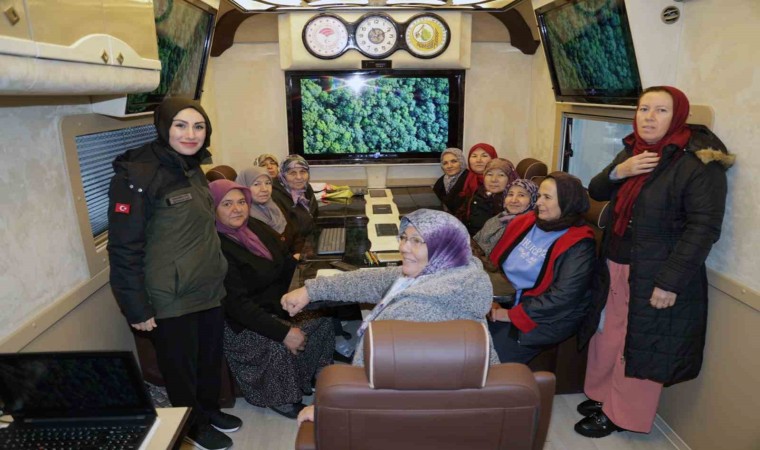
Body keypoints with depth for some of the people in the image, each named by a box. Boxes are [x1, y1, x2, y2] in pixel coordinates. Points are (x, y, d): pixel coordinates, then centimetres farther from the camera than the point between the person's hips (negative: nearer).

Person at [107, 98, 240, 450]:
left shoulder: (192, 169, 8)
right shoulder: (137, 175, -18)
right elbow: (124, 249, -18)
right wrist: (137, 308, -17)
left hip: (208, 290, 7)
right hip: (170, 299, -7)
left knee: (211, 358, 21)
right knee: (181, 367, 13)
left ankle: (210, 411, 44)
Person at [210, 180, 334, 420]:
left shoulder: (256, 228, 1)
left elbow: (288, 264, 9)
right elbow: (237, 304, -25)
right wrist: (282, 332, -29)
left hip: (277, 306, 7)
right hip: (242, 323, -7)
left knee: (323, 323, -8)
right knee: (279, 346, -29)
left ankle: (317, 378, 13)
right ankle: (280, 397, -2)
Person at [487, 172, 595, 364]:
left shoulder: (578, 245, -11)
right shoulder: (523, 223, 6)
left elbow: (562, 297, -19)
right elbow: (494, 264, 7)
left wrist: (512, 315, -19)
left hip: (543, 319, -5)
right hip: (504, 302, 6)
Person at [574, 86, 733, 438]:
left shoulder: (698, 163, -15)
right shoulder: (632, 151, 8)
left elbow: (704, 228, -18)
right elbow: (596, 193, 12)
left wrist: (671, 282, -22)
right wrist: (617, 172, -10)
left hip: (657, 276, -7)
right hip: (614, 266, 7)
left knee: (639, 346, 5)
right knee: (605, 334, 15)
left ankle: (621, 414, 23)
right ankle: (602, 395, 34)